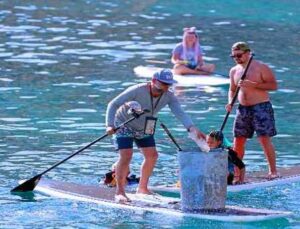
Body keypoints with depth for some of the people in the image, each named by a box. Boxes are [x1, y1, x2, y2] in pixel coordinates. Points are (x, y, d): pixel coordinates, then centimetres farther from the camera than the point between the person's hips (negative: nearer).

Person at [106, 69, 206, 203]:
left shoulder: (169, 96, -17)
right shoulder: (137, 91, -32)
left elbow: (179, 113, -31)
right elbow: (113, 104, -30)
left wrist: (192, 128, -49)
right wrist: (110, 125, -44)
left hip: (144, 129, 6)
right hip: (124, 125, -6)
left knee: (152, 155, 5)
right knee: (126, 156, -19)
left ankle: (142, 188, 23)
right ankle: (119, 192, -13)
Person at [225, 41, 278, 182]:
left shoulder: (261, 67, -7)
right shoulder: (234, 71, 11)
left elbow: (273, 85, -14)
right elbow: (232, 90, 22)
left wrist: (252, 84, -22)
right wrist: (230, 102, 1)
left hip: (261, 107, -6)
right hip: (243, 108, 6)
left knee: (265, 139, -10)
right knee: (238, 141, 3)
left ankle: (273, 171, -2)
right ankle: (235, 172, 8)